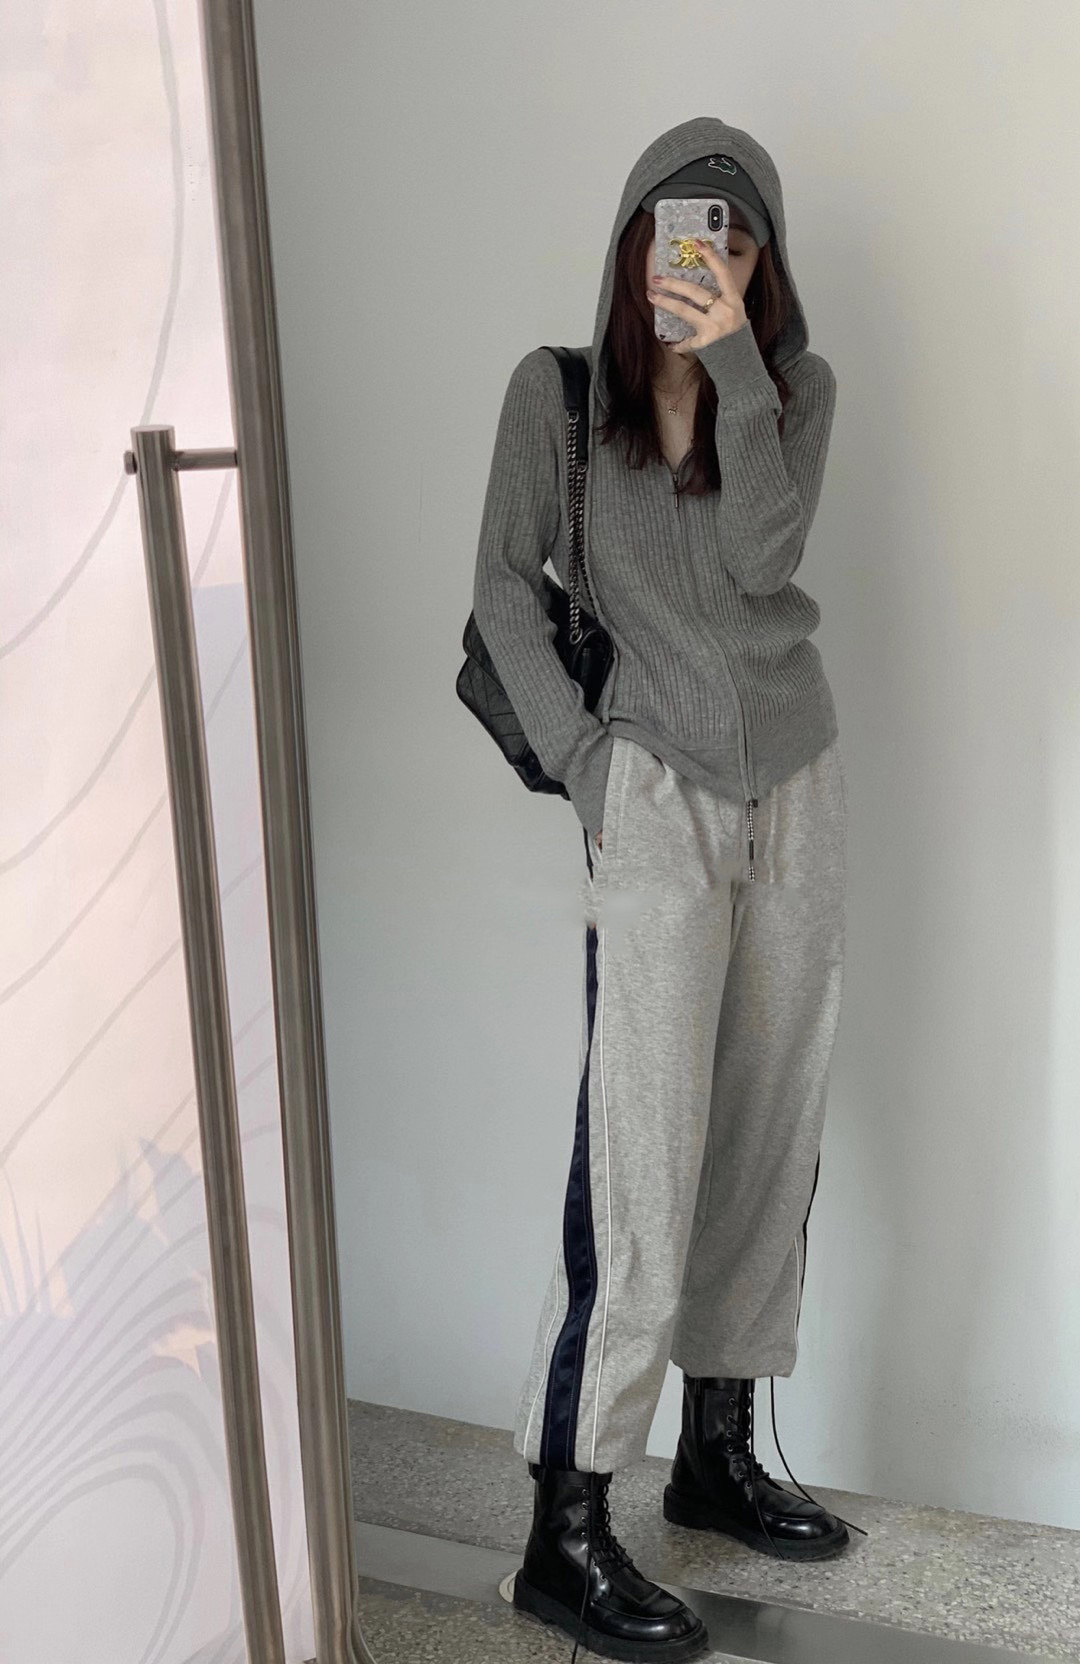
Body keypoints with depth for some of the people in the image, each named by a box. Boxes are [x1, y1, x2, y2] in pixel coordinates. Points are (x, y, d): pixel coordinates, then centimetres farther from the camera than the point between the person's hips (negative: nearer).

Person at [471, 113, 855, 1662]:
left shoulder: (796, 386, 7)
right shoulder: (558, 388, 0)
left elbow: (761, 556, -9)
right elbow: (505, 584, -3)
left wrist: (732, 359, -16)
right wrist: (583, 761, -10)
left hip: (798, 780, 5)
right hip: (661, 794, -4)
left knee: (770, 1128, 9)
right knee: (641, 1157, -9)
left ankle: (719, 1451, 26)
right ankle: (565, 1535, 2)